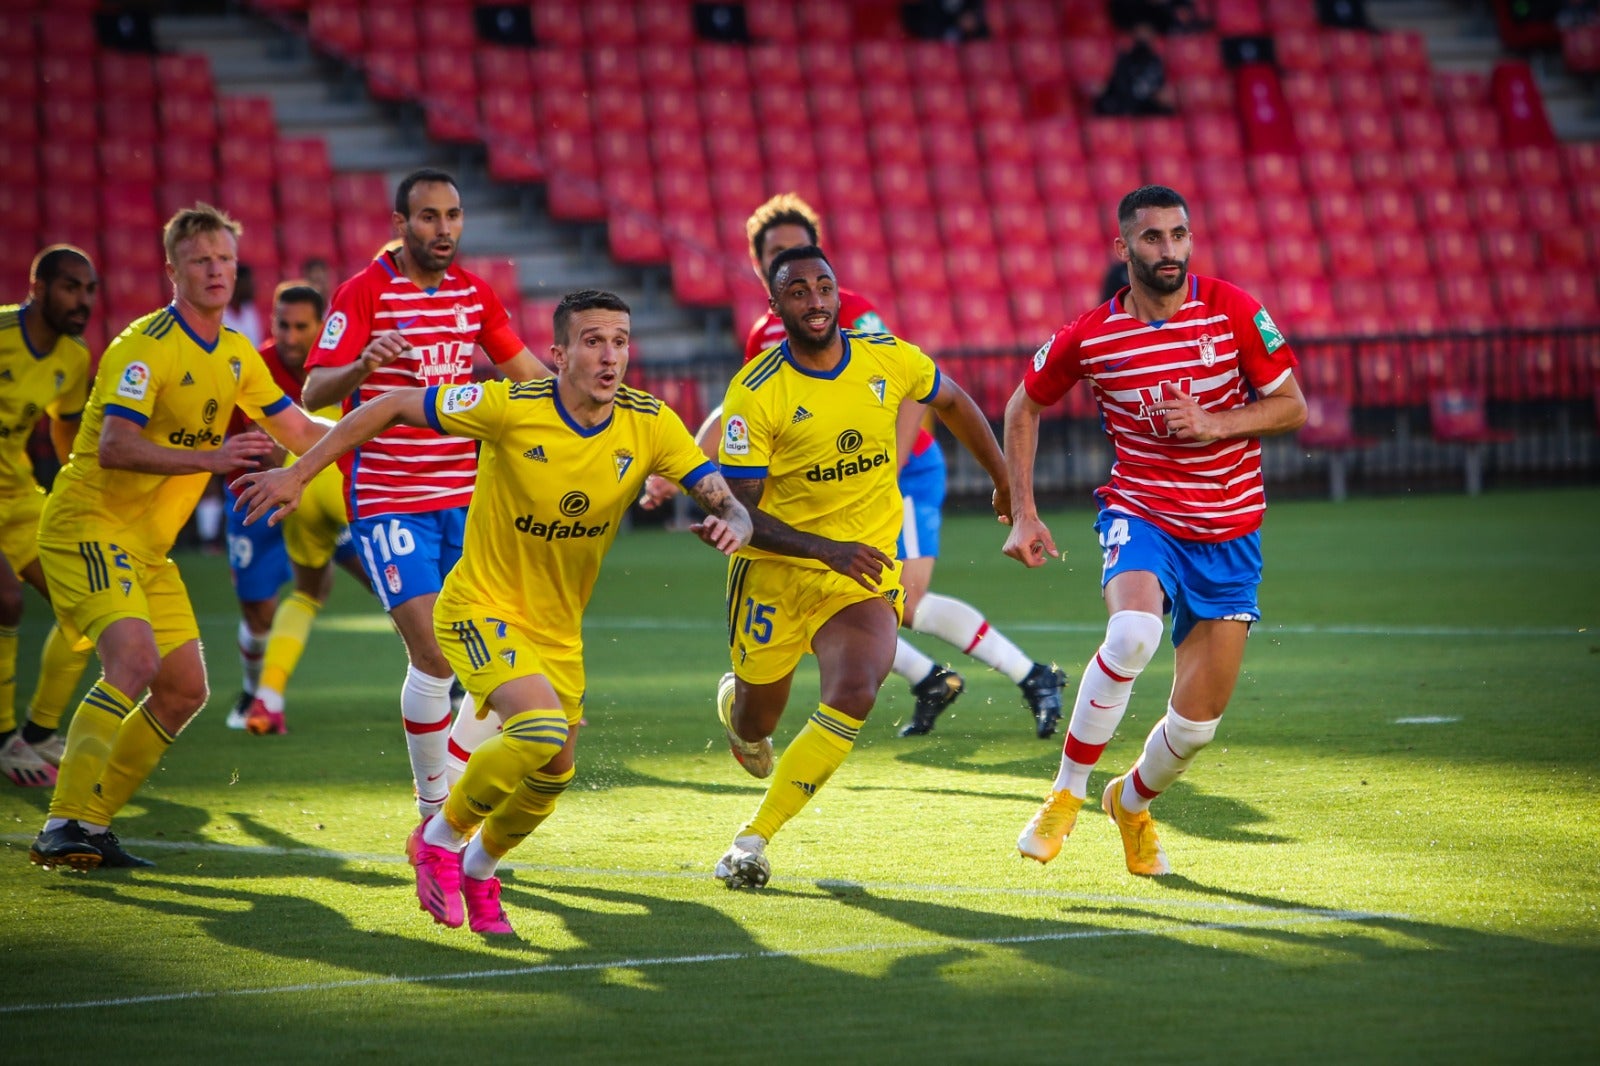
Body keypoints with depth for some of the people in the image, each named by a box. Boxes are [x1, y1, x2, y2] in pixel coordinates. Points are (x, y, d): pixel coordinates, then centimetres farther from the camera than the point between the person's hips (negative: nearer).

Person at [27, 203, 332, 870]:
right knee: (134, 658, -28)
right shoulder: (145, 346, -17)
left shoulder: (237, 357, 10)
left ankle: (92, 823, 13)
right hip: (88, 526, -9)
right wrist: (209, 458, -38)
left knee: (184, 689, 5)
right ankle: (62, 826, -28)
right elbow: (114, 446, -29)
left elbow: (300, 432, 17)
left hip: (147, 548, 9)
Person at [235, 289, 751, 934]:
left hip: (558, 627, 5)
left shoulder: (649, 424, -13)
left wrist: (731, 526, -36)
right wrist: (298, 474, -12)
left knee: (553, 773, 10)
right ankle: (441, 836, -3)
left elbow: (727, 503, -11)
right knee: (541, 726, -29)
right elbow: (391, 407, -14)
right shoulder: (512, 407, -23)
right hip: (482, 608, -5)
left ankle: (477, 869, 41)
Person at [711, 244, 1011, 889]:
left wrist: (1005, 481, 25)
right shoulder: (755, 393, -17)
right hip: (776, 571, -2)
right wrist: (826, 548, -30)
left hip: (866, 571, 2)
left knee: (853, 697, -24)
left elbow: (952, 403, 16)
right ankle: (736, 703, 54)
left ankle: (754, 839, -12)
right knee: (755, 726, 11)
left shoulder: (887, 359, -6)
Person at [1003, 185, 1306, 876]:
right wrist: (1023, 514, 4)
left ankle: (1132, 803, 35)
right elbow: (1024, 408, 10)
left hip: (1229, 533, 2)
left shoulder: (1231, 311, -7)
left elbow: (1292, 406, -2)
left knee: (1198, 721, 1)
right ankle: (1067, 794, -18)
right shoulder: (1088, 337, -6)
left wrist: (1214, 424, -19)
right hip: (1140, 513, -2)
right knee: (1134, 630, -36)